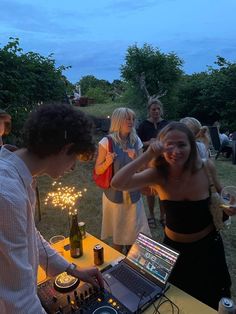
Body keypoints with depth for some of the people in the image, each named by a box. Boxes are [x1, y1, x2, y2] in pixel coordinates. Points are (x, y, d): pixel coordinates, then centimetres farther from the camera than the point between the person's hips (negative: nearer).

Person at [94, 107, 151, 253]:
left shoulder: (136, 141, -1)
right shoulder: (107, 142, -12)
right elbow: (98, 170, -7)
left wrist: (135, 158, -18)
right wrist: (107, 162, -26)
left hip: (133, 194, 3)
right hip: (114, 194, -3)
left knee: (134, 232, 15)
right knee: (118, 233, 12)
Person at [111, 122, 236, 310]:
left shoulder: (206, 167, -20)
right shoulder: (157, 175, -23)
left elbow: (220, 197, 0)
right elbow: (117, 184, -36)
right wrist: (147, 155, -39)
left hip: (208, 245, 1)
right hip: (174, 247, 0)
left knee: (211, 301, 26)